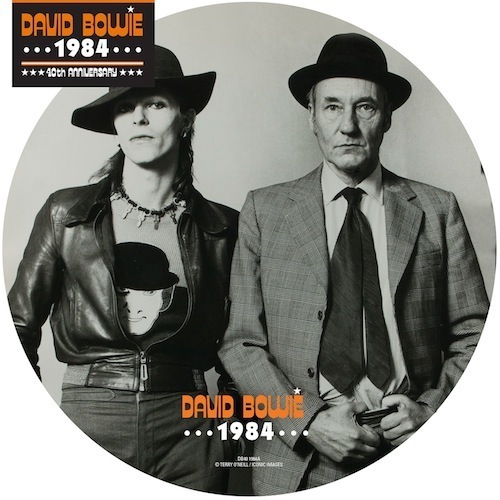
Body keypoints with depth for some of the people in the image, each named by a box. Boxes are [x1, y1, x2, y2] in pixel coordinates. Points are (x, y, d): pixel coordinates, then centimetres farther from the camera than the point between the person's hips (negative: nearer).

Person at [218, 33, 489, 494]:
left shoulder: (437, 210, 1)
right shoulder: (265, 210, -1)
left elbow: (473, 334, 4)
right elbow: (241, 342, -3)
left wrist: (432, 408, -10)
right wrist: (307, 421, -13)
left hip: (414, 451, 1)